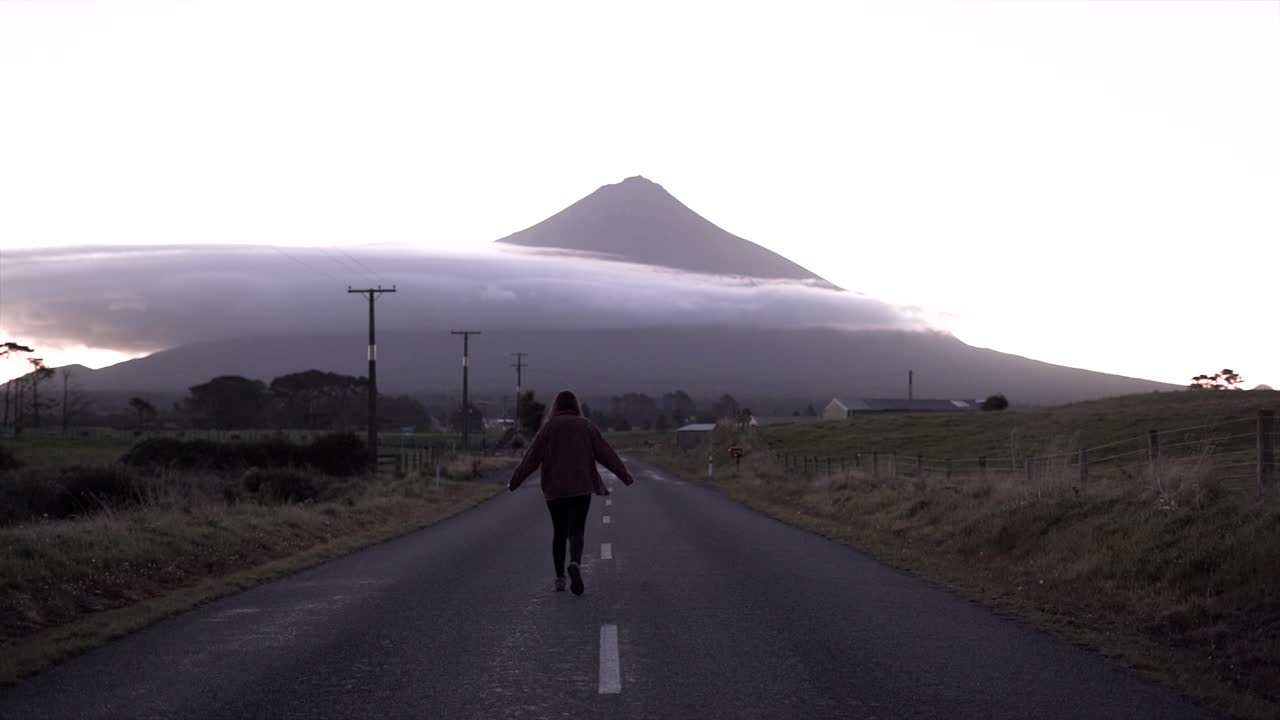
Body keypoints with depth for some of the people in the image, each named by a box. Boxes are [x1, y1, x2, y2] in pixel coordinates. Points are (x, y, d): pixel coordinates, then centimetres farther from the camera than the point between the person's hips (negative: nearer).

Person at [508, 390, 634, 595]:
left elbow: (531, 457, -1)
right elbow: (606, 453, 4)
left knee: (559, 532, 14)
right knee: (576, 531, -1)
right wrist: (624, 474, 11)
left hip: (555, 488, 1)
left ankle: (560, 578, 12)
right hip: (581, 487, -1)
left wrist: (515, 482, 5)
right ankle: (575, 564, -30)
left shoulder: (549, 427, 2)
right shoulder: (585, 426, 3)